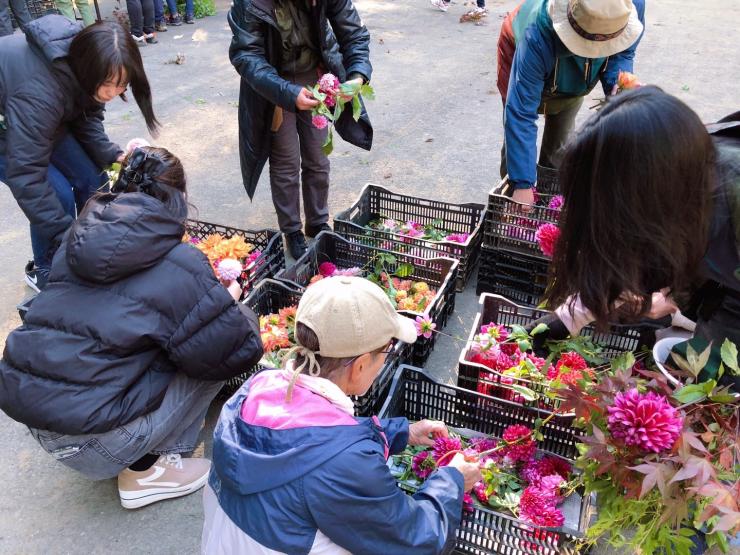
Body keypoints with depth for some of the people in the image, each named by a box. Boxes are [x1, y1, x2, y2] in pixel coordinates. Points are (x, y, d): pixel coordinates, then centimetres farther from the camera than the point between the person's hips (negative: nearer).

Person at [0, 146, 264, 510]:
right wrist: (231, 302, 11)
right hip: (84, 439, -7)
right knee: (213, 354, 4)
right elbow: (237, 353, -10)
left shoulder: (77, 241, 5)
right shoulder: (180, 267, -13)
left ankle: (137, 458, 20)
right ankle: (145, 471, 8)